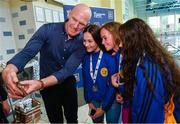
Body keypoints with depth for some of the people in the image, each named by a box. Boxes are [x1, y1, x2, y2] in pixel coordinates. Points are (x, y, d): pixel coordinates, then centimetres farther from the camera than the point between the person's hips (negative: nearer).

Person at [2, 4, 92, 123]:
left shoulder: (82, 42, -15)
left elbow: (67, 70, -26)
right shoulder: (48, 30, -17)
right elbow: (26, 53, -24)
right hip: (48, 87, -1)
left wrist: (40, 84, -41)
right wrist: (9, 69, -46)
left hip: (68, 84, 2)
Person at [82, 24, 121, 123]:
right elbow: (85, 81, 0)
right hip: (94, 100, 4)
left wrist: (104, 107, -11)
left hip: (111, 101, -3)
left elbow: (113, 85, -18)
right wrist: (88, 101, 3)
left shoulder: (110, 57, -22)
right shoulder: (86, 57, -9)